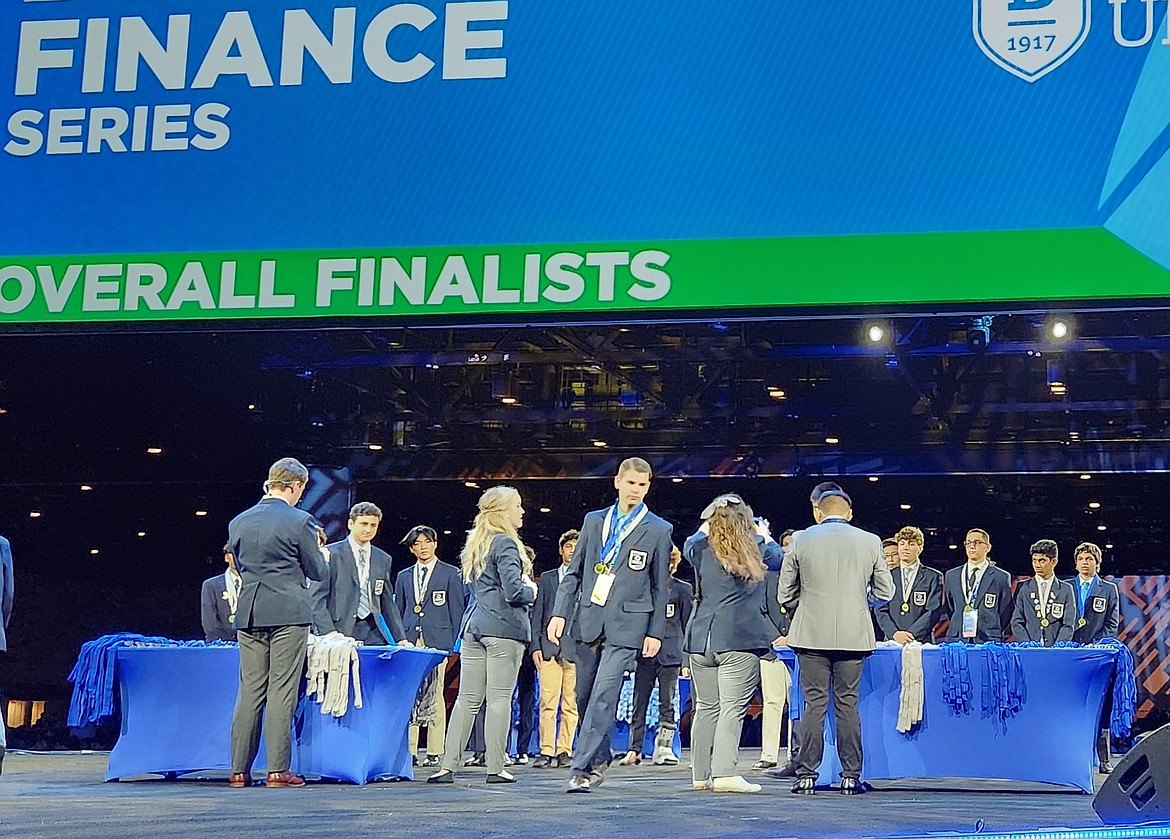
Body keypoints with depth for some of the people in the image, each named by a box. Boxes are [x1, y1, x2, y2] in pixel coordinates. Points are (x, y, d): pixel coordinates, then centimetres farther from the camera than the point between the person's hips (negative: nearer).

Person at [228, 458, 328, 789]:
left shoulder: (239, 522, 8)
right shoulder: (300, 521, -7)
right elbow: (317, 571, 0)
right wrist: (321, 555, 21)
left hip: (249, 614, 5)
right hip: (289, 613, -5)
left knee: (250, 690, 8)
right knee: (282, 690, -3)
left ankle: (239, 770, 9)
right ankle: (277, 770, -3)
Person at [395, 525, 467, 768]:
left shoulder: (451, 574, 7)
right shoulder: (403, 577, 18)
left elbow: (457, 609, 5)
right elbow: (398, 611, 20)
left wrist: (453, 642, -1)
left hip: (437, 640, -3)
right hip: (409, 641, 3)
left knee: (434, 695, -5)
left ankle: (435, 751, -1)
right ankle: (408, 750, 1)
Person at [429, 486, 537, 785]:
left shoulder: (476, 543, 17)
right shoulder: (505, 544, -10)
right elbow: (514, 590, -19)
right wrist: (531, 591, 2)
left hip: (473, 626, 8)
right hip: (504, 628, -8)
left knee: (468, 698, 7)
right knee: (500, 698, -3)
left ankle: (448, 766, 4)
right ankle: (495, 768, -1)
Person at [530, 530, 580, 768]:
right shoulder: (547, 578, 16)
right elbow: (538, 614, 13)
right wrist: (536, 645, 2)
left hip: (577, 647, -1)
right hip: (550, 647, 1)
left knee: (571, 704, -1)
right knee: (547, 702, -5)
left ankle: (564, 751, 6)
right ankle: (546, 751, -3)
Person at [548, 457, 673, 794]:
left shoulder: (658, 530, 4)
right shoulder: (594, 521, 12)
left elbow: (660, 586, 6)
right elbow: (574, 571, 12)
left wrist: (656, 632, 2)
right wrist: (560, 612, 2)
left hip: (626, 625, -4)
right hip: (589, 619, 4)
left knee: (604, 695, -14)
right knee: (585, 695, 10)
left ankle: (582, 768, -14)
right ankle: (601, 757, 28)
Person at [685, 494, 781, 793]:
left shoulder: (701, 550, 5)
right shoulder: (756, 550, 0)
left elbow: (688, 546, 30)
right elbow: (777, 556, 22)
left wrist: (705, 526, 42)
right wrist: (763, 535, 38)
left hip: (702, 641, 4)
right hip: (740, 640, -4)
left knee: (706, 707, 11)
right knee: (733, 708, -6)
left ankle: (700, 774, 16)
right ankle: (724, 773, -14)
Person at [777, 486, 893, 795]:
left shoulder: (800, 540, 1)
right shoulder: (870, 542, 3)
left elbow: (784, 594, 6)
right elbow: (885, 592, 9)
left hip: (812, 636, -1)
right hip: (853, 636, 1)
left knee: (814, 704, 2)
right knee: (848, 704, 6)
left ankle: (806, 776, 2)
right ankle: (850, 777, 8)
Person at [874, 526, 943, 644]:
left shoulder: (933, 577, 8)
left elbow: (933, 612, 0)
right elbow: (881, 610, 7)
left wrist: (911, 634, -11)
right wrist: (895, 633, -9)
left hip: (921, 642, -2)